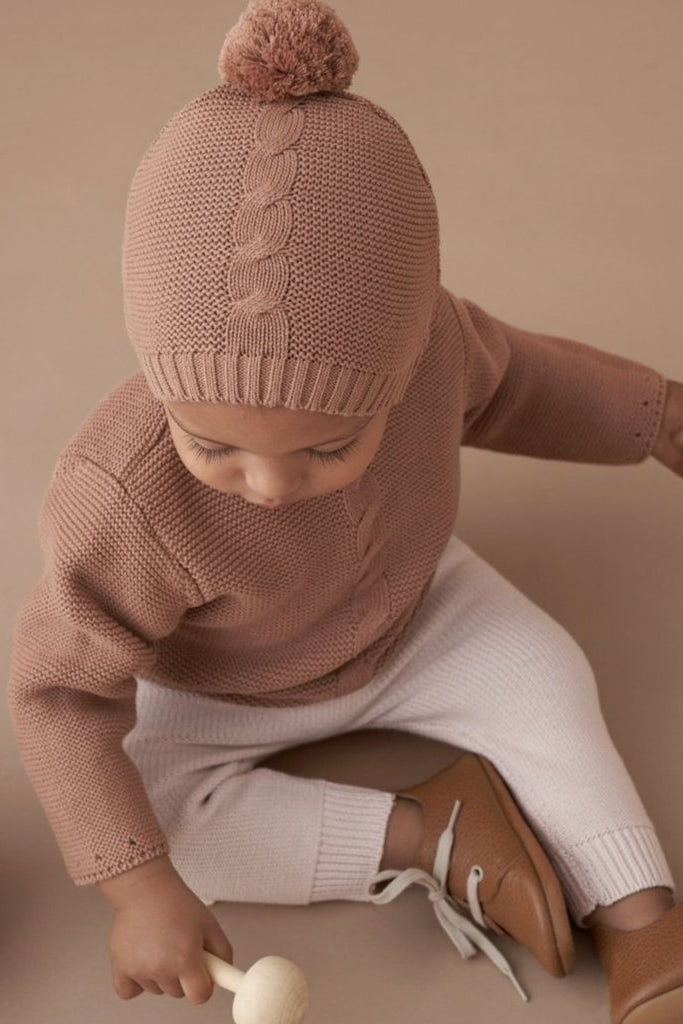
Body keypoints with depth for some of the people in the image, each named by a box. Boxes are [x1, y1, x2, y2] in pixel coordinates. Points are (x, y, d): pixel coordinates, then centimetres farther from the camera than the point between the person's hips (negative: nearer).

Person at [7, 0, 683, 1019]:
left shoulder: (427, 335, -30)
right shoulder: (125, 501, -42)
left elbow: (514, 382, -5)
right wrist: (141, 886, -36)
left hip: (410, 610, 3)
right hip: (212, 689, -3)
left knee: (544, 676, -12)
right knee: (153, 817, -22)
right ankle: (424, 831, -14)